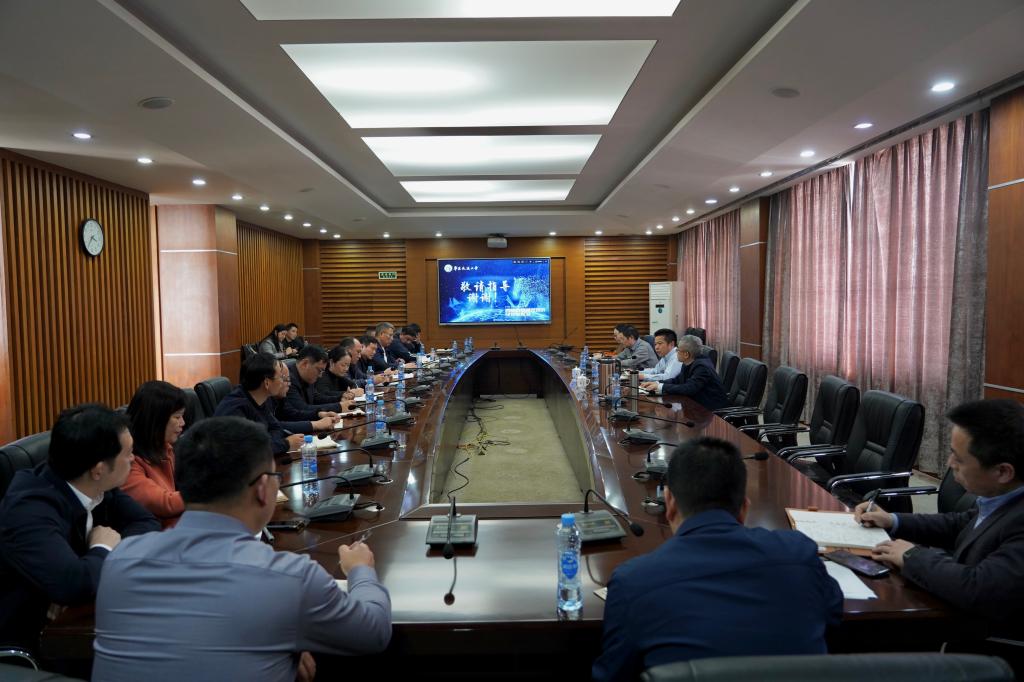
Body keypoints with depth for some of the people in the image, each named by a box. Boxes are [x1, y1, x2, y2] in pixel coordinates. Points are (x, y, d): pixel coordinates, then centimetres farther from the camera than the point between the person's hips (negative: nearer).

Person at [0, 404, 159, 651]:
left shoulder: (96, 488, -7)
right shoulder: (29, 511, -27)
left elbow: (147, 524, -1)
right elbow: (74, 585, -38)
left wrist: (107, 556, -19)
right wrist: (104, 550, -19)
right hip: (27, 644, -7)